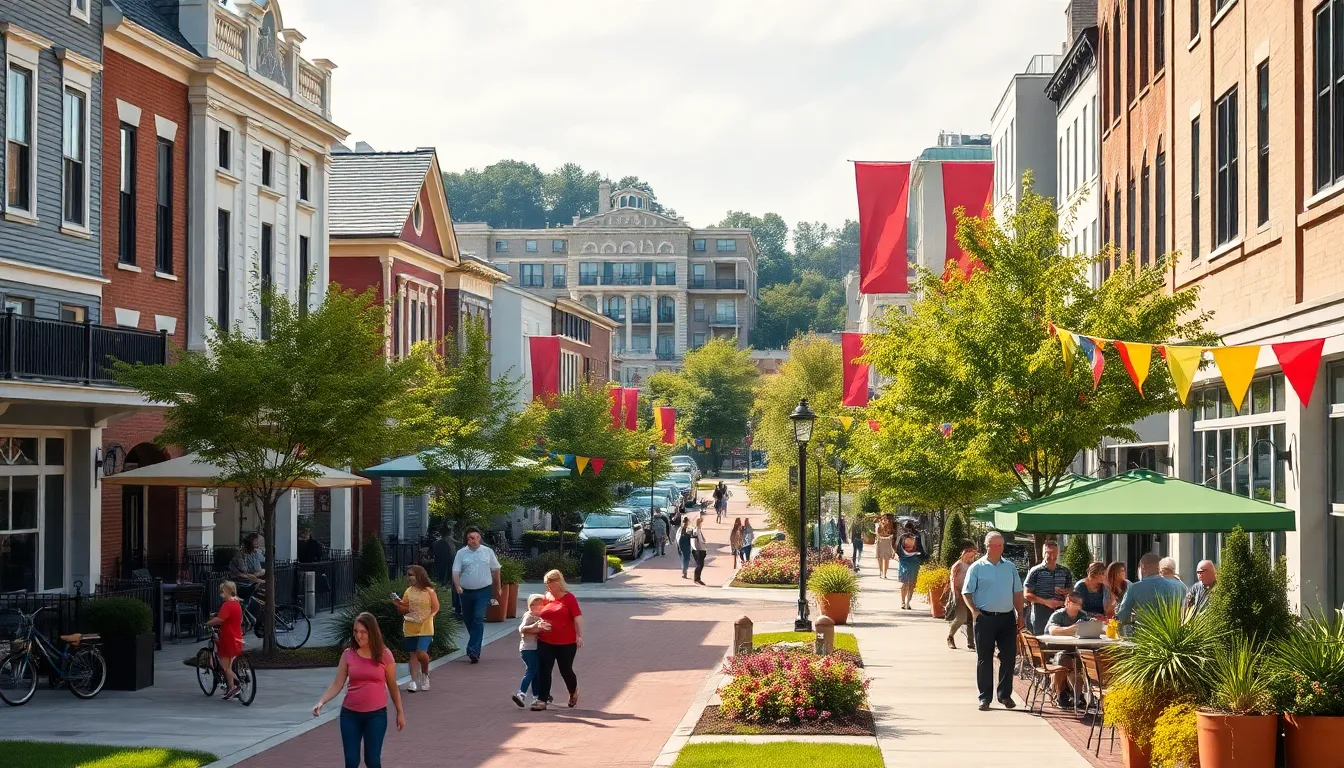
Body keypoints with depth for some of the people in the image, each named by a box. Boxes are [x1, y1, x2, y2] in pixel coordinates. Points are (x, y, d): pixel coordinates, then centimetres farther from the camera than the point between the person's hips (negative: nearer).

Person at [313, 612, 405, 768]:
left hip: (376, 714, -2)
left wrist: (400, 712, 8)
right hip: (350, 714, 2)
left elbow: (392, 686, 6)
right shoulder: (348, 655, 0)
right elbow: (337, 684, -1)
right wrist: (321, 702, -16)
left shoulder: (384, 655, -3)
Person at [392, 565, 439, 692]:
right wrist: (398, 604, -11)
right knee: (413, 653, 6)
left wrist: (426, 618, -15)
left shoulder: (429, 591, -7)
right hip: (410, 628, 4)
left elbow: (435, 608, -4)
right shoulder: (409, 591, 6)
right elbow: (403, 610, 9)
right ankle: (413, 681, 10)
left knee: (421, 652, -16)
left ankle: (425, 674, 10)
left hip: (425, 628, -4)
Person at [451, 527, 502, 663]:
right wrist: (457, 586, -22)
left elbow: (495, 569, 11)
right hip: (466, 591, 2)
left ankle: (473, 650, -21)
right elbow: (456, 572, -5)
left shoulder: (488, 552, 2)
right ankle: (475, 647, 30)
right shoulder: (461, 553, 1)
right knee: (468, 620, 11)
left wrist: (497, 588, 14)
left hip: (483, 591, -2)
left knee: (478, 619, -16)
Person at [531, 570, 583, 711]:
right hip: (545, 642, 4)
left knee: (565, 670, 8)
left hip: (566, 643, -4)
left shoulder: (569, 598, -6)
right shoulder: (546, 598, 7)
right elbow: (539, 615, 18)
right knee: (543, 670, -4)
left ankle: (573, 693, 35)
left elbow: (578, 617, -8)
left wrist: (579, 635, -14)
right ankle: (542, 699, -2)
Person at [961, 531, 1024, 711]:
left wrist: (1020, 614, 7)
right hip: (985, 617, -3)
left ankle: (1005, 695, 12)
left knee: (1009, 657, 1)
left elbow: (1017, 593, 16)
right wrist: (974, 611, -15)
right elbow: (966, 593, -1)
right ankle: (985, 697, 7)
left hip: (1007, 617, 3)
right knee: (984, 659, 1)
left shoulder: (1010, 567, 13)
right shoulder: (977, 567, 1)